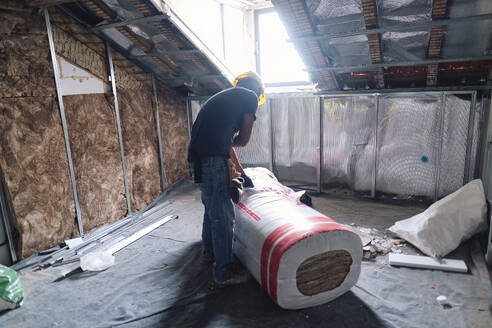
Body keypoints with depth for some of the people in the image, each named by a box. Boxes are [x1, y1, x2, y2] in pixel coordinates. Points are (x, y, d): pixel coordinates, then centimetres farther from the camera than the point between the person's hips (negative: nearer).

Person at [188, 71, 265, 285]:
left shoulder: (224, 97, 29)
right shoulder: (250, 97, 4)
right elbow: (243, 140, 2)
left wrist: (237, 166, 42)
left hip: (196, 158, 9)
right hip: (212, 160, -9)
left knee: (212, 207, 25)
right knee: (223, 216, -1)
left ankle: (209, 250, 44)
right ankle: (223, 273, 10)